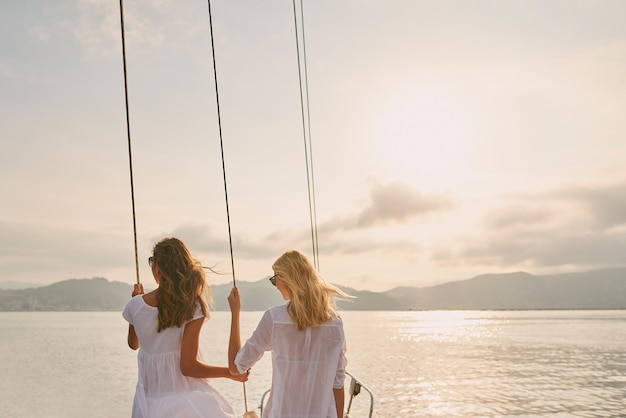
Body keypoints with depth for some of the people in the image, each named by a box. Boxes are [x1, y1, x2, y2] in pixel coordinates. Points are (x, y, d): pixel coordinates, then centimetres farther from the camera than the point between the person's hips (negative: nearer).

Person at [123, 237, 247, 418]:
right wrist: (230, 372, -3)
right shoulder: (194, 307, -16)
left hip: (148, 402, 5)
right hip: (185, 401, -4)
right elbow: (188, 367, -16)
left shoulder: (136, 305, -5)